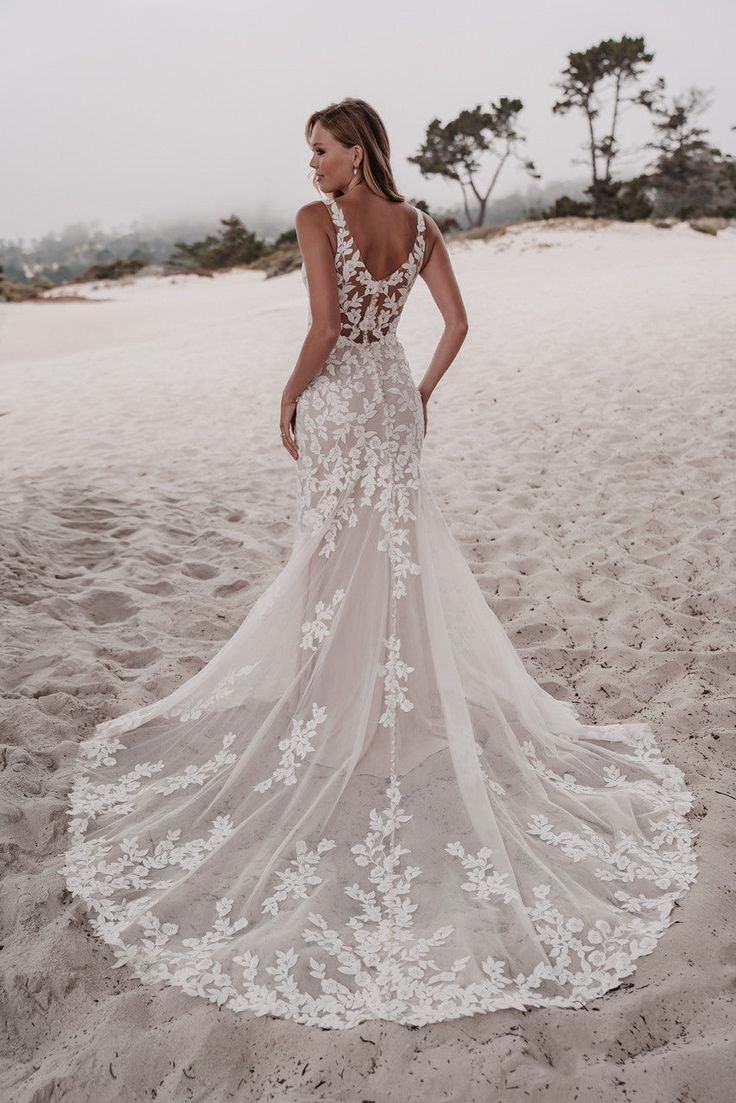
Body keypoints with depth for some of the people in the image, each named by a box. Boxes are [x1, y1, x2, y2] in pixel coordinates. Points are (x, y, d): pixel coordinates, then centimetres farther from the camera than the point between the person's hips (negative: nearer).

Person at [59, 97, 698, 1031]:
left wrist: (289, 398, -6)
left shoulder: (318, 219, -11)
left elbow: (325, 326, -19)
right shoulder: (418, 226, 5)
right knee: (400, 551, 14)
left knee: (340, 557, 5)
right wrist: (422, 391, 14)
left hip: (339, 400, -5)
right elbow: (457, 322, 3)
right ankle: (402, 691, 25)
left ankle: (344, 710, 15)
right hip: (393, 395, 5)